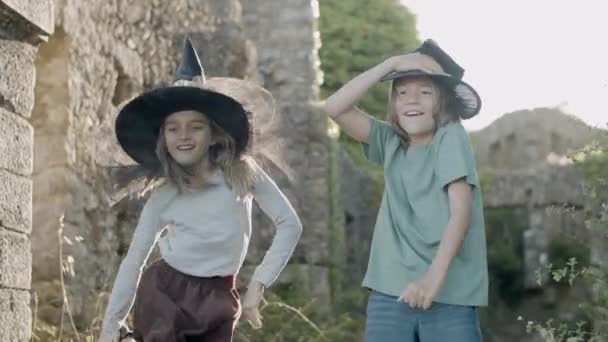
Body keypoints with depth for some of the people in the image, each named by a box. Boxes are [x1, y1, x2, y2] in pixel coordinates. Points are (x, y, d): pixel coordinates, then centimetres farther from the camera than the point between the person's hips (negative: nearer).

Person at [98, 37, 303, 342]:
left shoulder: (243, 174, -5)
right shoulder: (162, 199, -1)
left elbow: (290, 224, -2)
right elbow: (133, 261, 4)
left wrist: (259, 283, -7)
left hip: (216, 302, 0)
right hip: (162, 295, 0)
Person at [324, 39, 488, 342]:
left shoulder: (451, 137, -1)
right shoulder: (390, 142, 12)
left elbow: (461, 211, -10)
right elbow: (335, 108, 4)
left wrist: (435, 275, -21)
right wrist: (392, 64, -1)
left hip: (449, 295, -4)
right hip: (390, 292, 4)